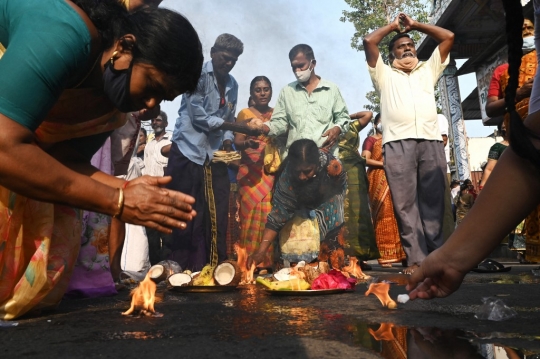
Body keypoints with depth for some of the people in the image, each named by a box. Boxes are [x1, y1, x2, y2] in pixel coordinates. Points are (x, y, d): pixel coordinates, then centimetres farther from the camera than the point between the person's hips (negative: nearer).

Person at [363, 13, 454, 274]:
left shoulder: (428, 70, 30)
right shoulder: (384, 74, 23)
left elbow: (448, 37, 26)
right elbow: (368, 41, 13)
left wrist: (415, 25, 31)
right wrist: (393, 26, 28)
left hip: (431, 140, 2)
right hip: (397, 143, -2)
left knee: (433, 201, -3)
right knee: (405, 203, -8)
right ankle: (416, 258, -7)